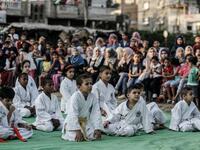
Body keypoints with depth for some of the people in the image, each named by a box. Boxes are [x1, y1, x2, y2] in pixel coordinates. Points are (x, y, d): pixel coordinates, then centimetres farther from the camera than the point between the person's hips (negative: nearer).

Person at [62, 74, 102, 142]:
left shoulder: (93, 97, -7)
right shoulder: (75, 96, -22)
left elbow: (96, 113, -7)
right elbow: (73, 114, -26)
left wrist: (98, 129, -15)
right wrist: (77, 130, -30)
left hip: (85, 122, 5)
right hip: (73, 122, -5)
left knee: (94, 136, -15)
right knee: (76, 138, -27)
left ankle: (84, 133, 17)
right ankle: (66, 133, 8)